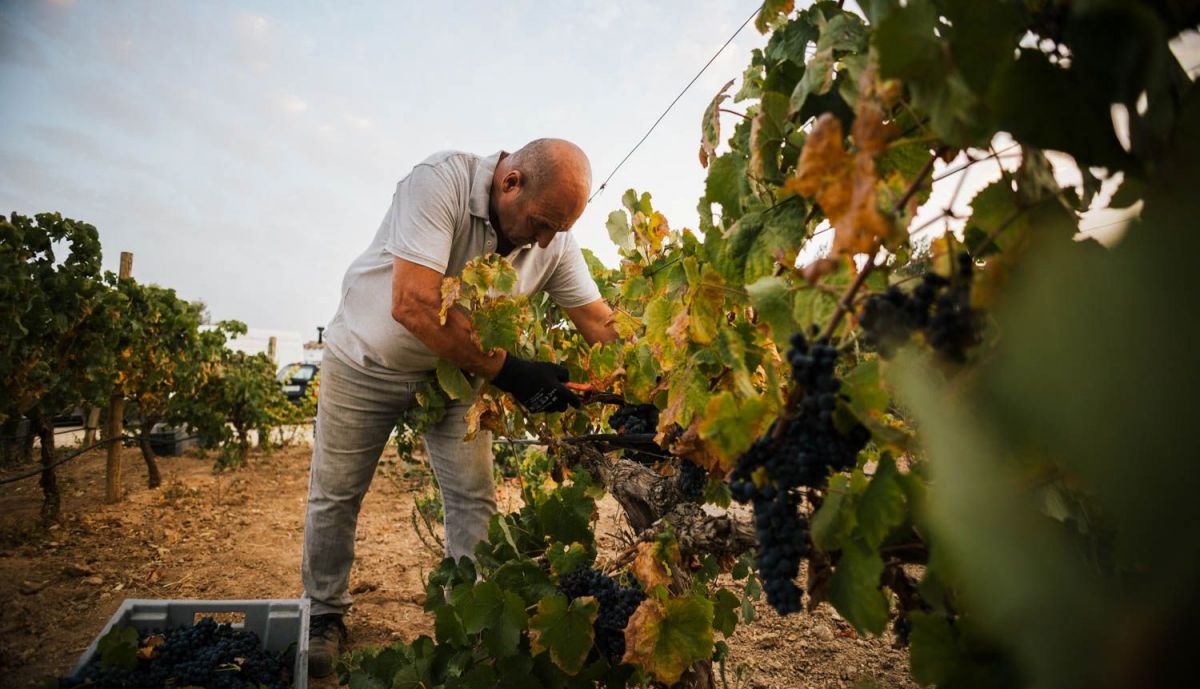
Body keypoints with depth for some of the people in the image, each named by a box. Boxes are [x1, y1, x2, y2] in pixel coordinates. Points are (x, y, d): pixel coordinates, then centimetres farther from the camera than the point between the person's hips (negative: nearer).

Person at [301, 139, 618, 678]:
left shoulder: (554, 240, -15)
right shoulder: (439, 181, -31)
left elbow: (603, 326, -12)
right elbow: (412, 304, -40)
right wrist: (508, 373, -38)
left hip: (454, 370, 4)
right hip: (366, 361, -3)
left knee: (474, 498, 1)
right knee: (336, 493, 8)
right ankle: (323, 615, 29)